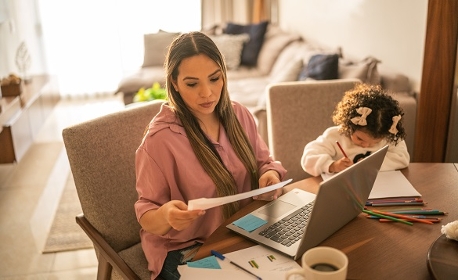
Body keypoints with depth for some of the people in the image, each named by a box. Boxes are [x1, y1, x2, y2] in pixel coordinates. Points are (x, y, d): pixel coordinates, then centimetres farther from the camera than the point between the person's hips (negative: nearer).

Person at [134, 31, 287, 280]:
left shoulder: (239, 115, -1)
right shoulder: (160, 139, -18)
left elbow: (263, 162, 11)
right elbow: (146, 216, -12)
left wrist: (270, 174, -13)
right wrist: (166, 214, -36)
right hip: (186, 251, -5)